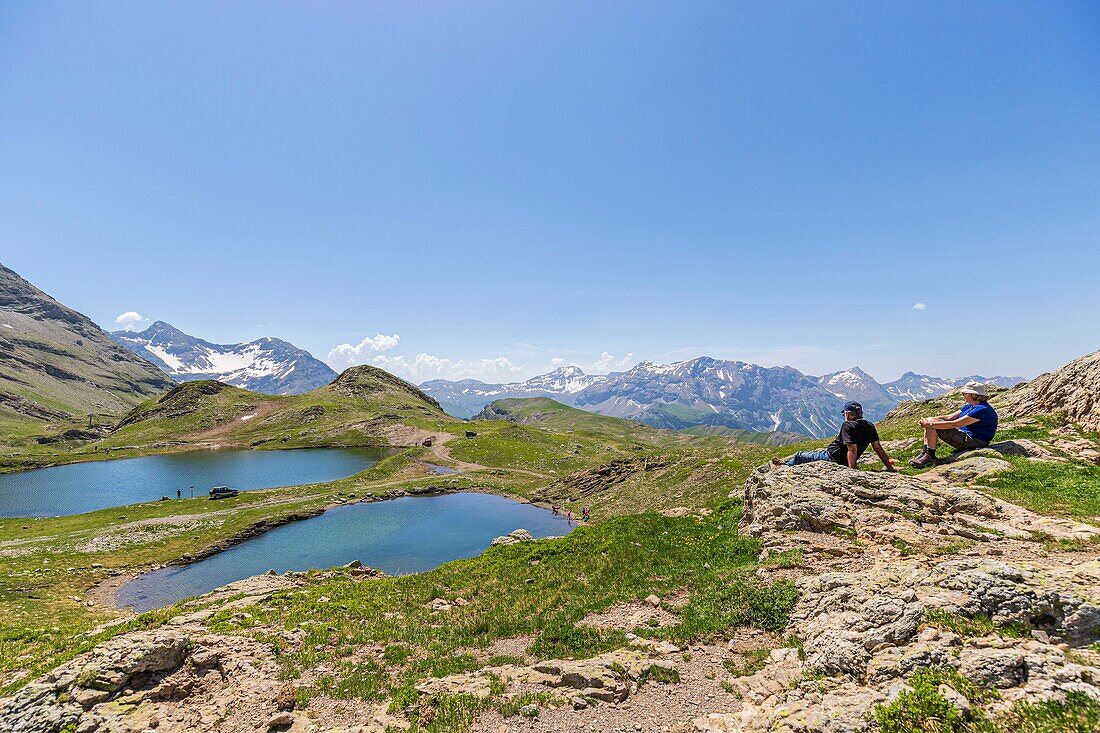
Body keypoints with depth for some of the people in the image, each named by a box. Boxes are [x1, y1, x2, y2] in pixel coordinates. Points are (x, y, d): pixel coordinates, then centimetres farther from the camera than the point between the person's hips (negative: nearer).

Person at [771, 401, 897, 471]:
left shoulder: (848, 426, -22)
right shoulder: (870, 426, 2)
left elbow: (852, 450, -30)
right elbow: (878, 448, 2)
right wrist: (890, 468, 9)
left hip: (830, 457, -8)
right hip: (843, 463, 8)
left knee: (799, 456, 10)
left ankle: (784, 465, 34)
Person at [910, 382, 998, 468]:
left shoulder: (982, 409, -20)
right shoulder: (970, 406, 11)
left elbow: (954, 424, -26)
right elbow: (949, 417, 8)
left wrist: (930, 424, -24)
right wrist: (928, 420, -7)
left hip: (975, 441, -10)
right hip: (965, 436, 10)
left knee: (932, 427, -21)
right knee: (930, 420, 2)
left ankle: (930, 457, -12)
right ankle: (925, 453, -2)